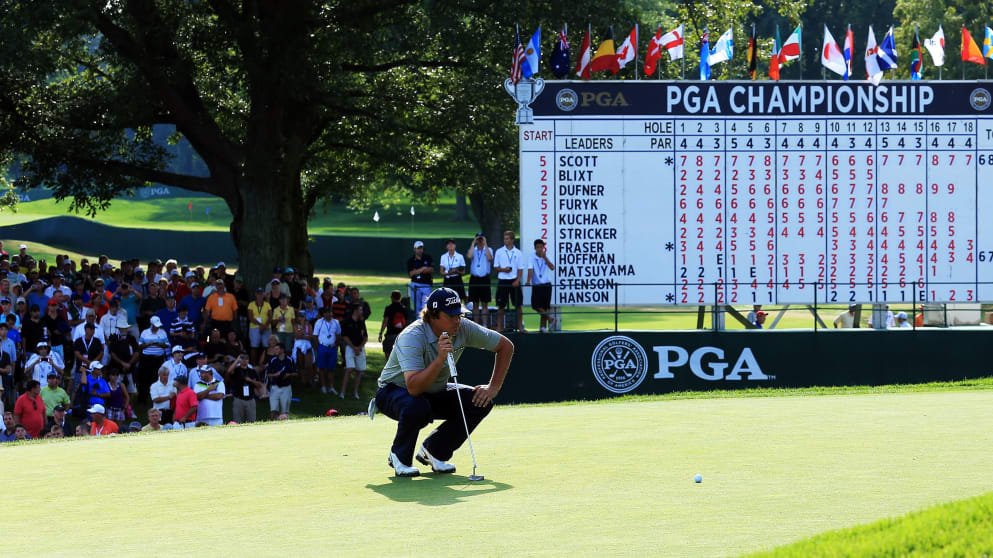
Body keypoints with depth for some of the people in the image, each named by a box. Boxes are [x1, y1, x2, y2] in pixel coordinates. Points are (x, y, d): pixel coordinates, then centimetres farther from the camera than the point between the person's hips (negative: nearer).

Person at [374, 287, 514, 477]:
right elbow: (414, 388, -43)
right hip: (395, 391, -6)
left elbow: (506, 346, -1)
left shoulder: (464, 329, -15)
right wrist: (440, 359, -52)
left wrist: (493, 388, -8)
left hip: (435, 394, 6)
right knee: (417, 407, -40)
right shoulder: (411, 337, -32)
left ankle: (433, 451, 2)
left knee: (480, 402, -15)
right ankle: (400, 456, -10)